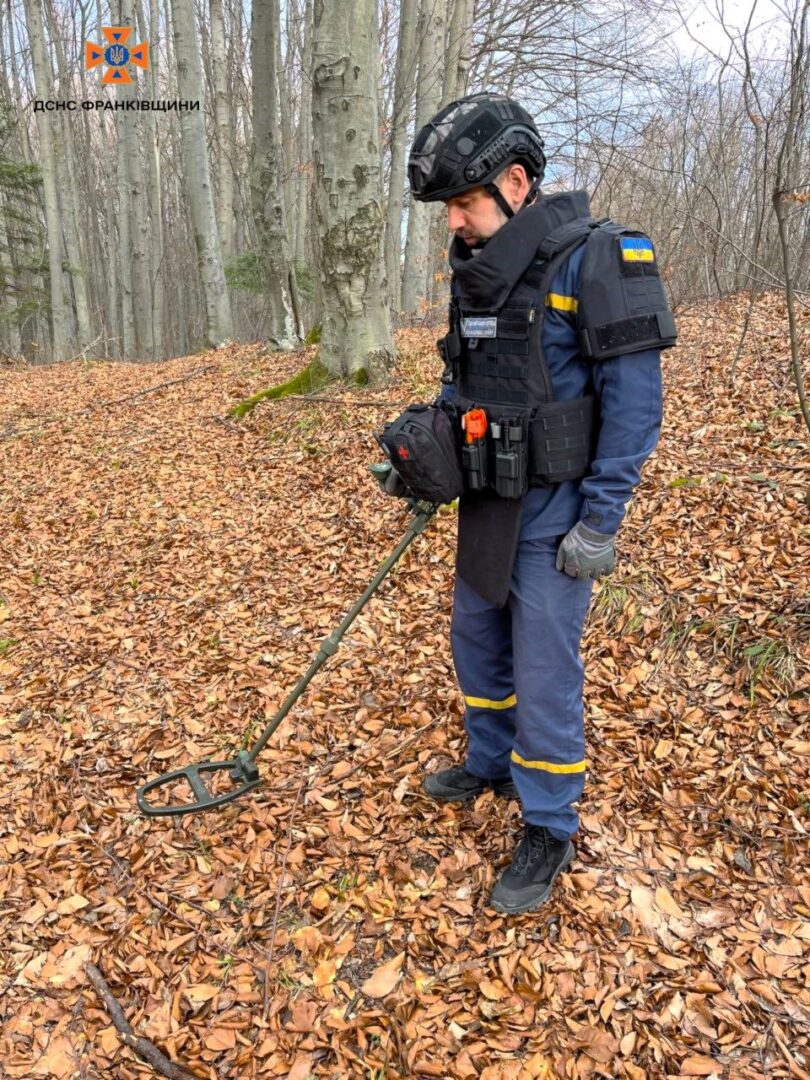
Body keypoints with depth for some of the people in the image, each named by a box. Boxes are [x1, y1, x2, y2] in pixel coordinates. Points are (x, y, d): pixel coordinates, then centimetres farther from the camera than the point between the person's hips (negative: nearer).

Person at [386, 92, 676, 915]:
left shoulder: (593, 261, -16)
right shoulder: (476, 270, 7)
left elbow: (634, 401, -17)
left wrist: (601, 521, -18)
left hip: (552, 512, -8)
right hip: (487, 501, 8)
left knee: (543, 670, 0)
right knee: (476, 638, 19)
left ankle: (549, 830, 20)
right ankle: (492, 761, 42)